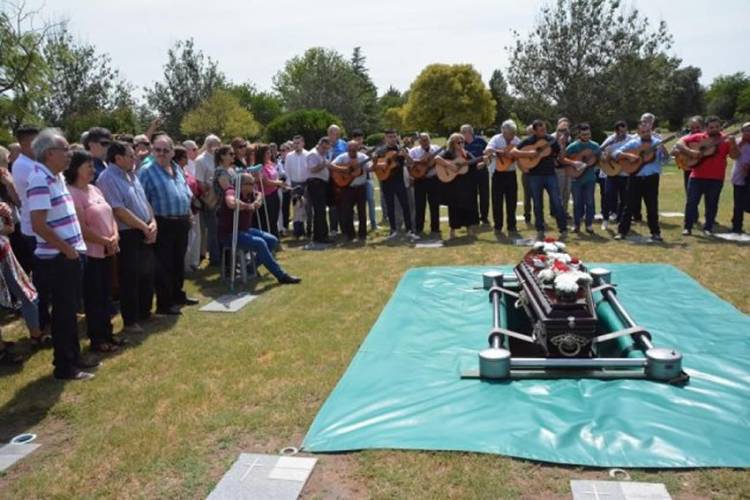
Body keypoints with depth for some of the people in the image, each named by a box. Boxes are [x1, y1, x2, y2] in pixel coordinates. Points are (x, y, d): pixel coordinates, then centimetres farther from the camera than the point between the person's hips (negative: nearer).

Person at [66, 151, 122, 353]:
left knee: (106, 296, 15)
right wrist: (106, 241, -13)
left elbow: (110, 215, 13)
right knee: (93, 298, 3)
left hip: (107, 252, 8)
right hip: (89, 254, -8)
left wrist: (115, 237, -4)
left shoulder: (94, 189, 11)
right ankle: (96, 339, 14)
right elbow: (82, 229, -20)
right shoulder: (72, 193, -15)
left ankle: (107, 334, 27)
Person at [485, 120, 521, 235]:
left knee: (512, 200, 6)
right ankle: (498, 226, 12)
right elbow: (487, 150, -25)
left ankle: (511, 227, 13)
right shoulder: (496, 139, -9)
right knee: (497, 200, 1)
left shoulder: (516, 140, 4)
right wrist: (499, 152, -38)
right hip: (498, 173, -4)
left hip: (511, 173, 4)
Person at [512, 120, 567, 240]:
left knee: (557, 202, -3)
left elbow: (560, 155, 7)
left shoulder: (551, 139, 3)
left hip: (550, 174, 1)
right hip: (535, 176, -1)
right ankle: (540, 230, 16)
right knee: (537, 204, 6)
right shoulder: (528, 141, -3)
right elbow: (513, 152, -11)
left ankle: (563, 229, 5)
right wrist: (528, 154, -22)